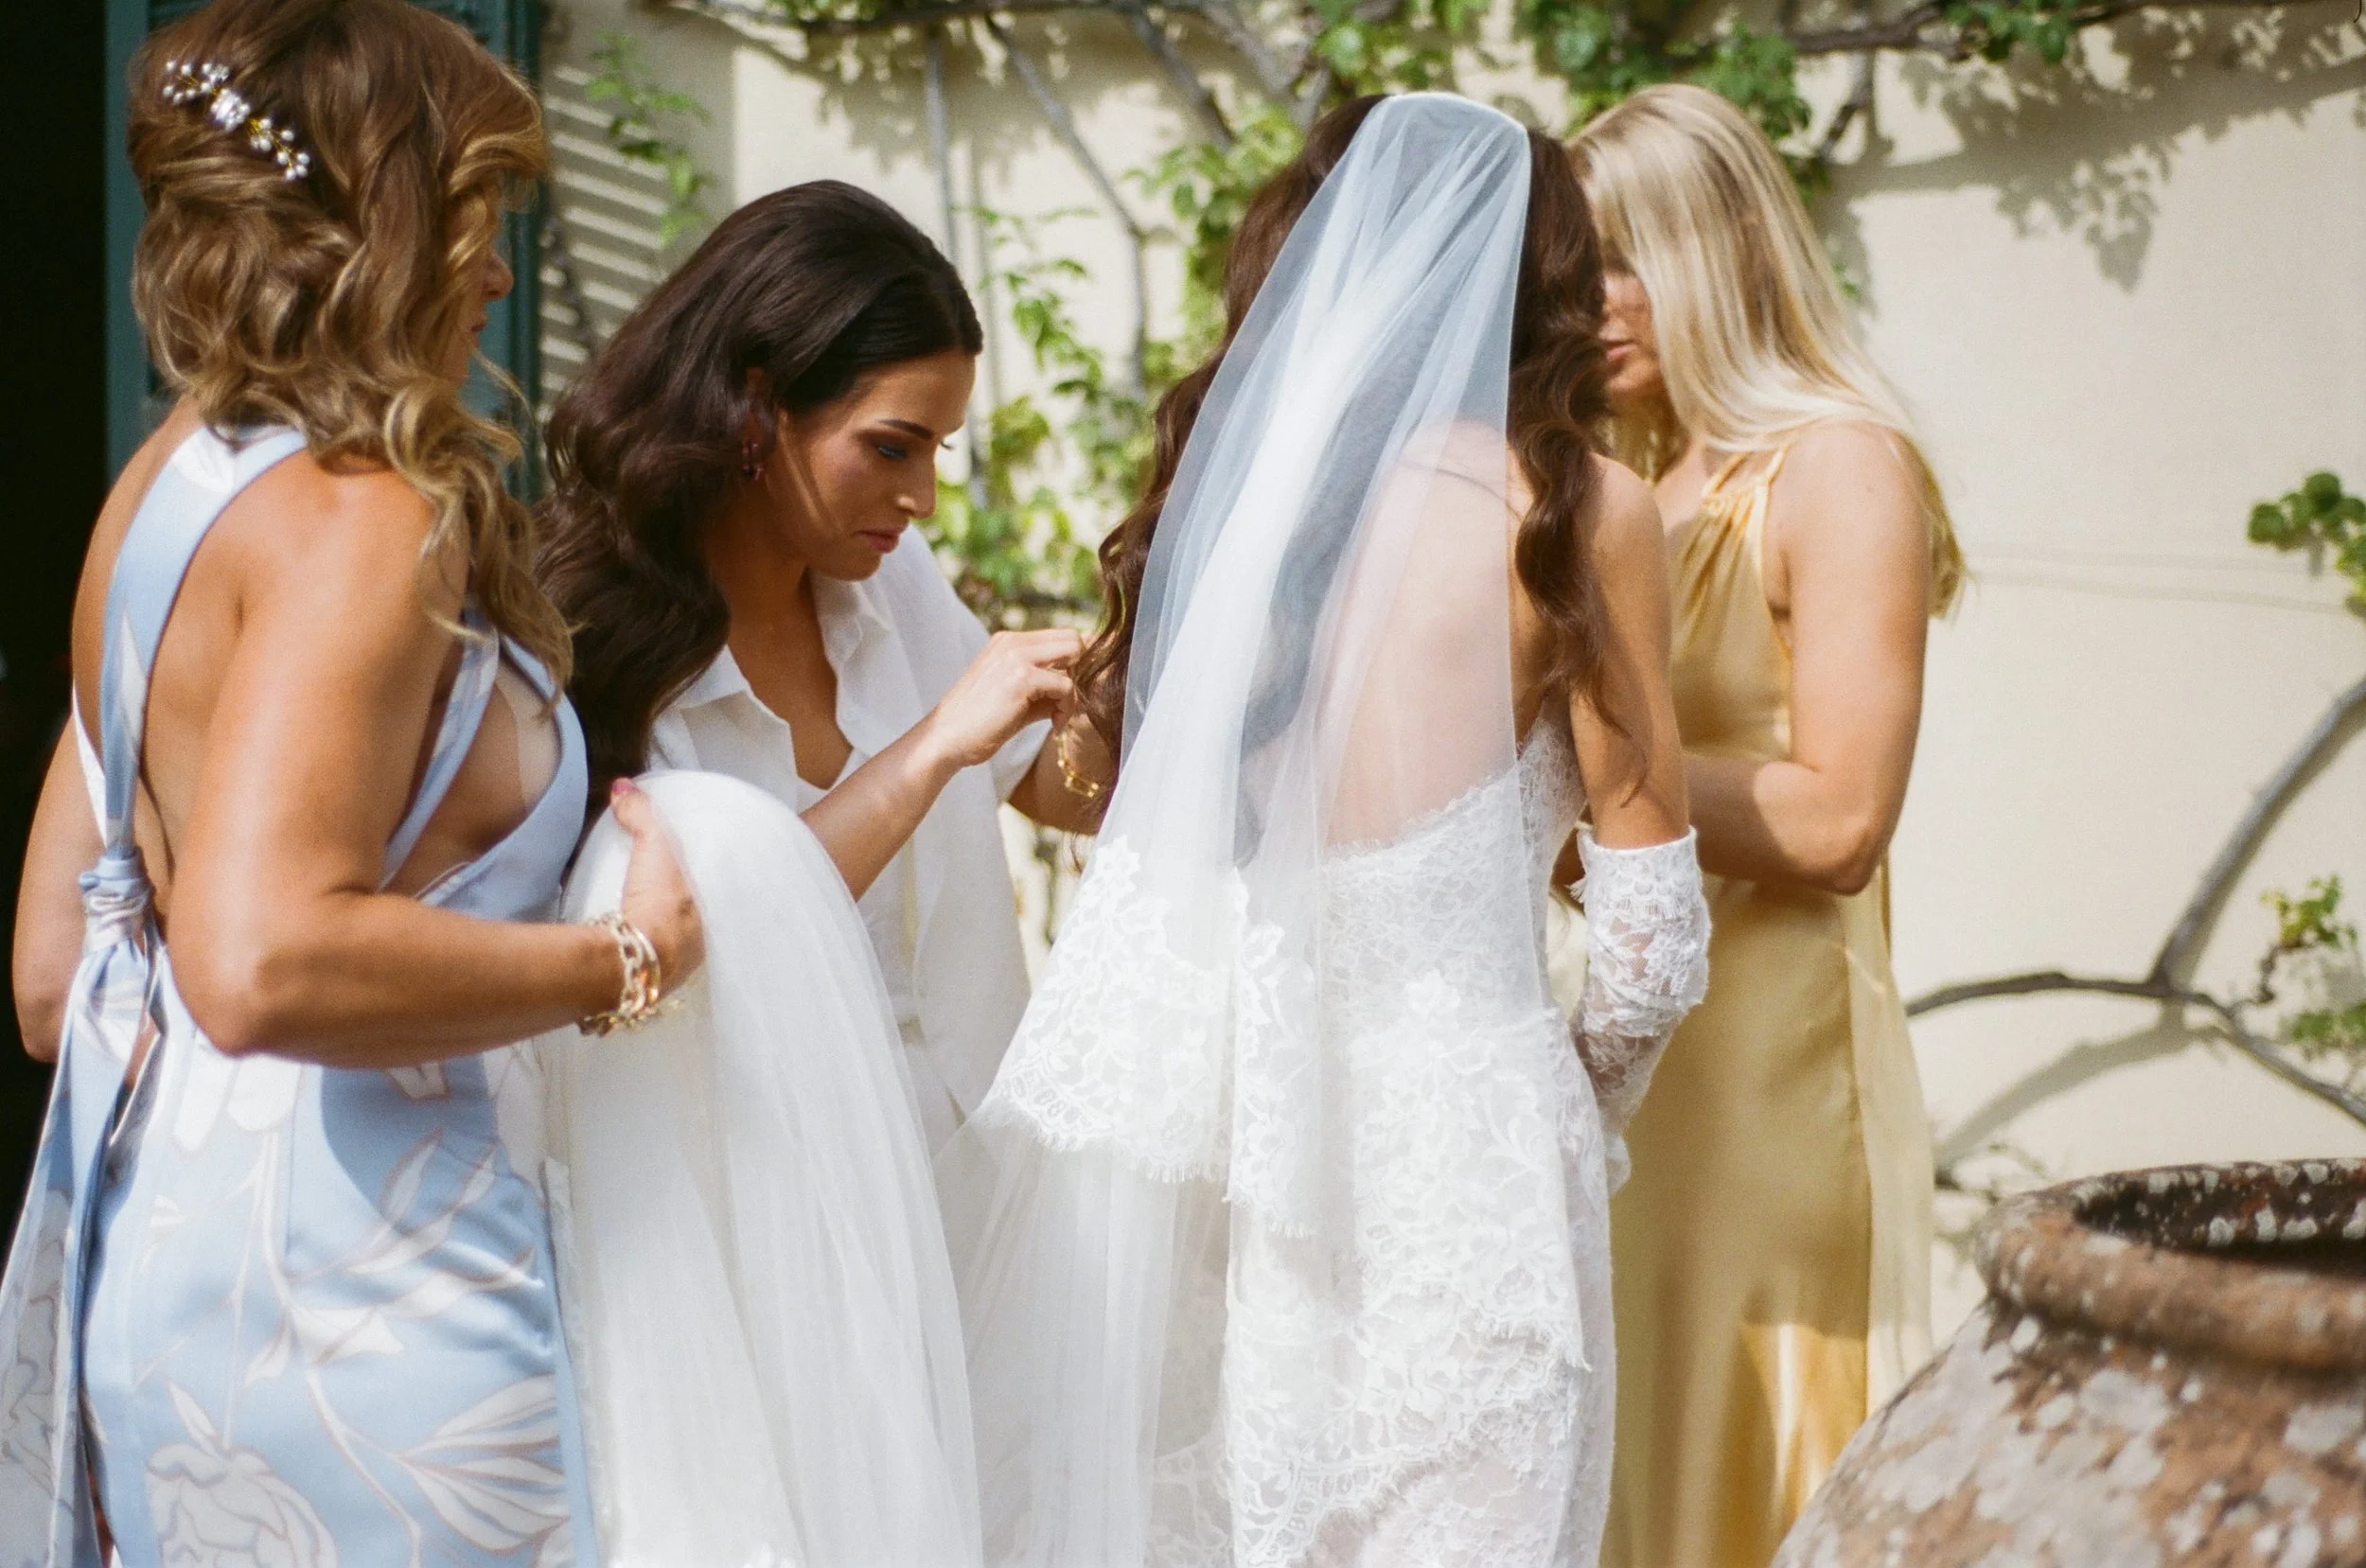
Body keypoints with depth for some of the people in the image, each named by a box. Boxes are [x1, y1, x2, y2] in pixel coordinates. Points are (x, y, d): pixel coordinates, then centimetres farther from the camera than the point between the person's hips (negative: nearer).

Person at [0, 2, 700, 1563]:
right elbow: (262, 963, -28)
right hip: (339, 1276, -9)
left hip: (141, 1239, 9)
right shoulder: (359, 518, -16)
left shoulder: (163, 486, 11)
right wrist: (628, 958, -17)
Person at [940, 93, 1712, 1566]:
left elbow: (1148, 799, 9)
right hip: (1439, 1119, -4)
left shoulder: (1229, 471, 7)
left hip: (1180, 1094, 4)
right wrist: (1593, 1106, 15)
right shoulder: (1581, 509, -5)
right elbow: (1649, 905, -2)